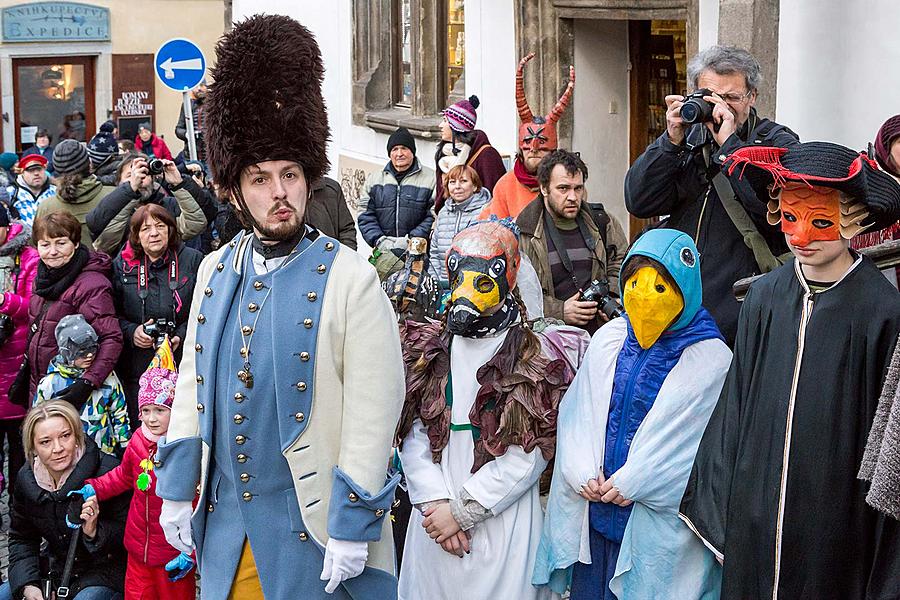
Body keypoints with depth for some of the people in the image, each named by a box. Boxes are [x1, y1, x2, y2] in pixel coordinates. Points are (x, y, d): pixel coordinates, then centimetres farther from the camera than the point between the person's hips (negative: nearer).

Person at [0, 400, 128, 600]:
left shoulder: (107, 471, -22)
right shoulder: (27, 478, -4)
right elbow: (21, 538, 7)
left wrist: (95, 532, -34)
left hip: (106, 571, -6)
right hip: (58, 569, 6)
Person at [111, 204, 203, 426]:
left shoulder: (193, 260, 3)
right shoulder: (122, 265, 8)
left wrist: (181, 336, -13)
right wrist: (131, 332, -8)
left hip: (182, 365, -1)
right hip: (135, 368, 1)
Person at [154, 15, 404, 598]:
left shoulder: (351, 279, -12)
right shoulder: (215, 270, 5)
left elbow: (373, 413, -14)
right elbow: (192, 386, 13)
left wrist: (352, 527, -16)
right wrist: (177, 489, 10)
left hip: (313, 528, -5)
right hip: (224, 523, 5)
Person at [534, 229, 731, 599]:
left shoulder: (711, 358, -7)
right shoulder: (609, 339, 8)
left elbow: (695, 436, -12)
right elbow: (576, 412, 6)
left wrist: (630, 484, -14)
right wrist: (584, 474, -9)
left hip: (661, 519, -4)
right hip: (593, 511, 4)